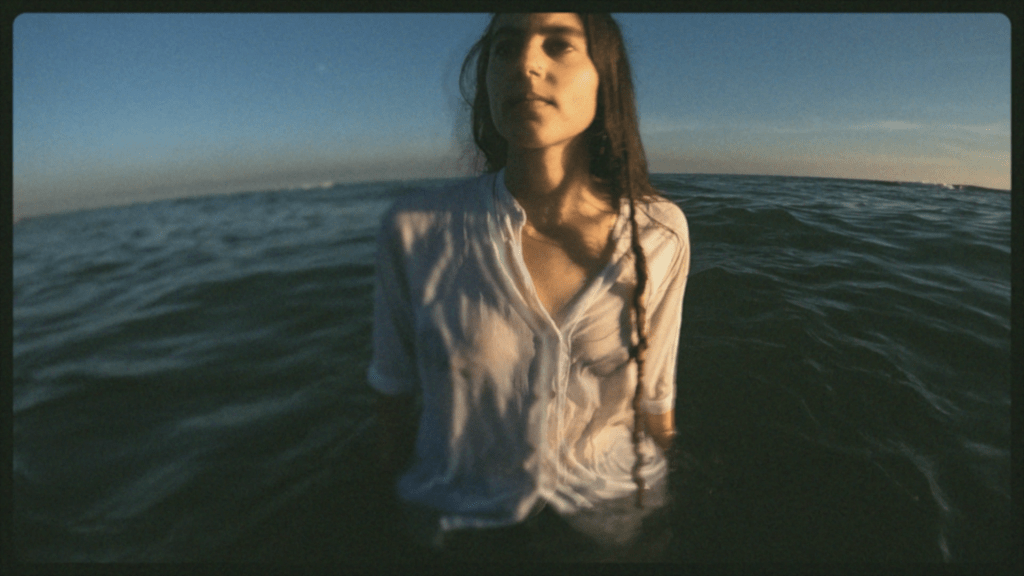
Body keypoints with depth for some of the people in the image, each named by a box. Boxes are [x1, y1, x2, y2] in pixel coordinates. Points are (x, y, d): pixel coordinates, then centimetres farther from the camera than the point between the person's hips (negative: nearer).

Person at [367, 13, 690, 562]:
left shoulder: (660, 234, -15)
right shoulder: (414, 231, -19)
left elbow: (653, 391, -2)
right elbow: (395, 390, -4)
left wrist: (663, 530, 10)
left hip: (611, 526, 1)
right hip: (457, 528, 0)